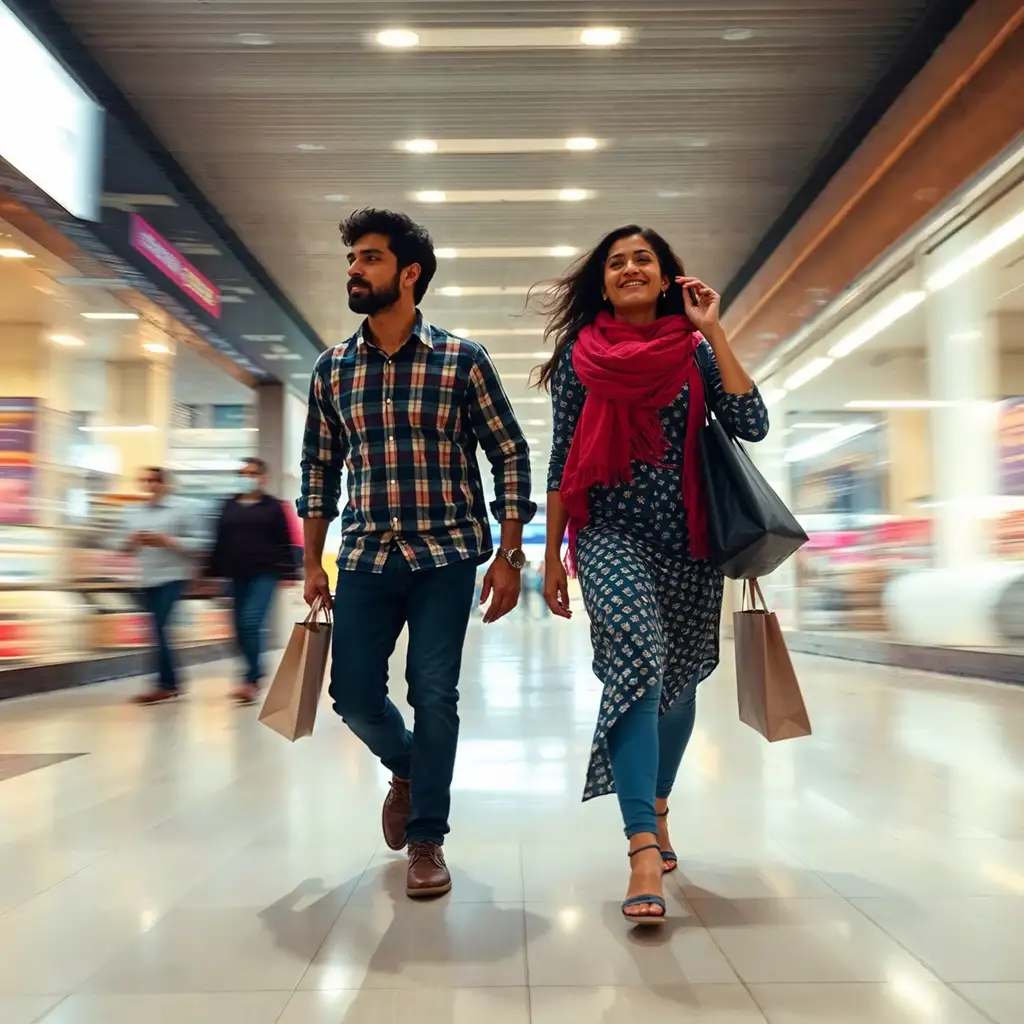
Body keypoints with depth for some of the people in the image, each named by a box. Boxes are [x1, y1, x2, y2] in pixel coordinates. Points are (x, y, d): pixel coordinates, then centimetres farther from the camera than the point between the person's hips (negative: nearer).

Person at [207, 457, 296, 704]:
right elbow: (219, 543, 13)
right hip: (238, 575, 5)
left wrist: (289, 575, -9)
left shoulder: (274, 507, -1)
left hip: (265, 574, -5)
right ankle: (256, 674, 24)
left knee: (252, 623, -16)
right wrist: (212, 574, 10)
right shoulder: (229, 507, 12)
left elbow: (285, 544, -3)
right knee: (241, 628, 7)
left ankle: (251, 680, -12)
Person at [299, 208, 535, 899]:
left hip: (446, 555, -3)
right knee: (354, 693, 4)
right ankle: (406, 769, 37)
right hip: (365, 556, 3)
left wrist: (509, 556, -6)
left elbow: (511, 454, -1)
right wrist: (313, 563, 11)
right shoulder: (332, 369, 8)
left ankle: (427, 840, 17)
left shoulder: (462, 360, -2)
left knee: (434, 696, -1)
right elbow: (320, 468, 14)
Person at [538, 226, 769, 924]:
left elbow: (751, 426, -8)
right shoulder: (579, 356, 4)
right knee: (637, 656, -25)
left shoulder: (694, 349, 6)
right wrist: (552, 557, 4)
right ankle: (644, 849, -25)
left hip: (687, 539, 2)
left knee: (678, 678, 12)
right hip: (609, 533, -2)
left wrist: (712, 329, -8)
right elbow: (562, 462, 5)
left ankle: (657, 807, 36)